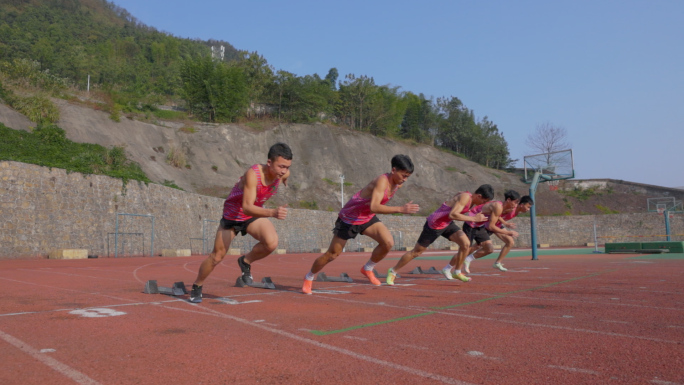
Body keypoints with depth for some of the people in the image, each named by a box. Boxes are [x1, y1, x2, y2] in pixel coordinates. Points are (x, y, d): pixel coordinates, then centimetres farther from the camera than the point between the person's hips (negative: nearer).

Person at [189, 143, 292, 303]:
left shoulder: (283, 173, -19)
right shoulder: (252, 174, -37)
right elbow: (247, 207, -45)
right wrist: (272, 212, -60)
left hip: (254, 215, 4)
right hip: (232, 216, -4)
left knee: (272, 242, -26)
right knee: (217, 256, 7)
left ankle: (246, 262, 3)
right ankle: (197, 286, 35)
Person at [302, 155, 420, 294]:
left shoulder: (397, 184, -5)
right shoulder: (382, 181, -32)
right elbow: (373, 207, -46)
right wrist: (400, 209, -49)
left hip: (367, 218, 7)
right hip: (349, 218, -7)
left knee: (388, 243, -16)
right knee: (332, 254, 4)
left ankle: (367, 269, 9)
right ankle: (309, 278, 28)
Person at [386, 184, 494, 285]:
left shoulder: (471, 199, 3)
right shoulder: (465, 197, -24)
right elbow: (452, 215, -36)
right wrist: (474, 218, -31)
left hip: (447, 224, 8)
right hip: (434, 226, -8)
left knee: (466, 244, -11)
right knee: (416, 252, 4)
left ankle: (457, 272, 8)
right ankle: (393, 271, 22)